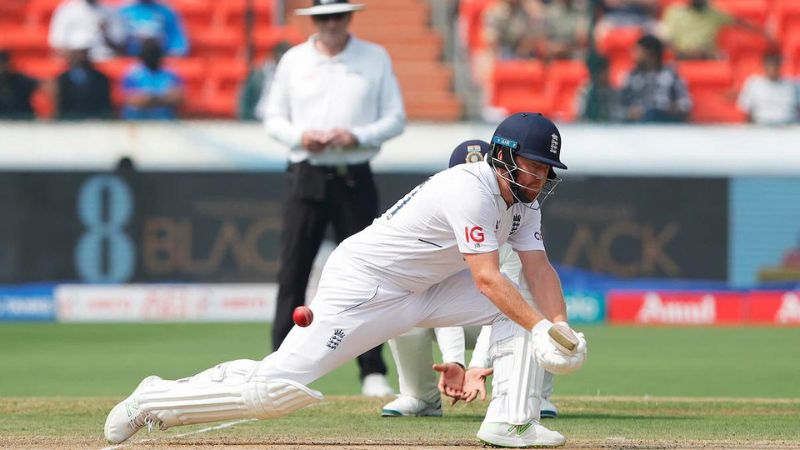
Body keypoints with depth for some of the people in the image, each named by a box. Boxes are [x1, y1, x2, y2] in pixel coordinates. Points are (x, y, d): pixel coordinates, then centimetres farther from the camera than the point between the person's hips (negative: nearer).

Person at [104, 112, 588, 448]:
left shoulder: (524, 198, 5)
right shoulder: (471, 190, -24)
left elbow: (539, 269, -2)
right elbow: (486, 278, -30)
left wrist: (560, 329, -18)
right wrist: (541, 327, -37)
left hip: (422, 290, 9)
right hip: (362, 285, -9)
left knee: (522, 312, -5)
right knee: (277, 389, -16)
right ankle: (153, 401, 1)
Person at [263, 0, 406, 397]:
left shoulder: (376, 59, 6)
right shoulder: (293, 60, 9)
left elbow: (396, 119, 5)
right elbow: (273, 119, 12)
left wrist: (357, 137, -13)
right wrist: (299, 136, -9)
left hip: (355, 180, -1)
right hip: (307, 176, 1)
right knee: (292, 274, -3)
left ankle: (372, 372, 2)